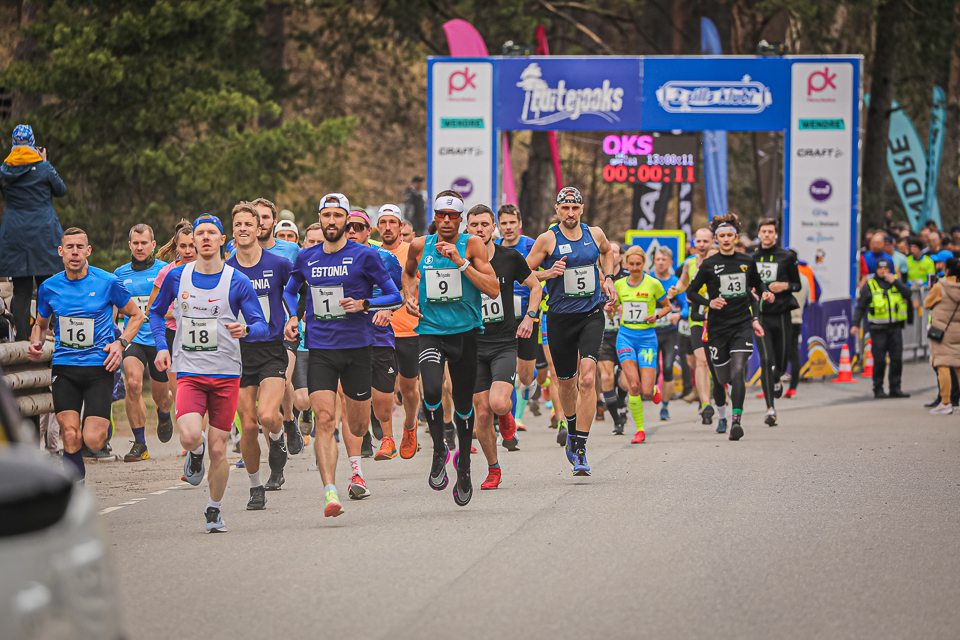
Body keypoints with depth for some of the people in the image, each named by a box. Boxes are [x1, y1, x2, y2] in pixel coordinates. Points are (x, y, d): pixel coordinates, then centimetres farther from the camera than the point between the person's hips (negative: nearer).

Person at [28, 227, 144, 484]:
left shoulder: (107, 282, -3)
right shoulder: (49, 287, 5)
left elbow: (136, 315, 10)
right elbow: (41, 323, 21)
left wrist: (121, 343, -6)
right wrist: (36, 343, -1)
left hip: (99, 368, -2)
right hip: (64, 368, 2)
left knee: (93, 440, -12)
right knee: (71, 439, -11)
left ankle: (103, 423, 25)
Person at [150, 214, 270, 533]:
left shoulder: (238, 282, -3)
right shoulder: (176, 277, 3)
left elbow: (262, 326, -1)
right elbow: (156, 312, 19)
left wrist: (246, 329, -24)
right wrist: (162, 346, 4)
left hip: (226, 374, 0)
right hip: (189, 372, 0)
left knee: (218, 450, 1)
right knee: (190, 436, -23)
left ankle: (214, 509, 23)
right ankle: (196, 451, 15)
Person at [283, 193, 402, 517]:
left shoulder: (365, 256, -2)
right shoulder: (306, 258, 8)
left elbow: (394, 296, 2)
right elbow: (290, 290, 26)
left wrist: (364, 304, -15)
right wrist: (293, 317, 8)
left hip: (357, 348, -1)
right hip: (320, 349, 1)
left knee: (358, 426, 8)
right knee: (324, 419, -15)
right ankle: (330, 492, -21)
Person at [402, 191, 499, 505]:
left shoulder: (472, 245, -6)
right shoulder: (420, 246, 1)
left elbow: (493, 289, -14)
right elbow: (408, 272, 24)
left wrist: (460, 262, -20)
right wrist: (409, 297, 5)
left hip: (465, 331, 0)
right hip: (430, 330, 0)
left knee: (463, 403, 8)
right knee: (431, 390, -25)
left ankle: (464, 466, 29)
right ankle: (439, 450, -1)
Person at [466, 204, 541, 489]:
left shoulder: (510, 257, -2)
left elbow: (535, 286, 13)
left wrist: (529, 317, 0)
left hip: (505, 344, -1)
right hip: (473, 345, 1)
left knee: (498, 403, -21)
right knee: (482, 414, -1)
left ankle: (506, 417, 16)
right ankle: (493, 469, 18)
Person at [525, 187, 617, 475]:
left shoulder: (594, 234, 3)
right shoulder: (548, 240, -6)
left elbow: (607, 252, 27)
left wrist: (608, 278, 13)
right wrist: (548, 274, -19)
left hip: (591, 315, 0)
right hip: (560, 318, 0)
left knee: (587, 378, -18)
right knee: (566, 383, 12)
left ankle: (579, 449, -17)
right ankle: (572, 427, 44)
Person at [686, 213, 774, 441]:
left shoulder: (747, 262, 6)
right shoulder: (709, 265, -2)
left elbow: (756, 284, 24)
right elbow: (690, 293, 3)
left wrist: (765, 293, 2)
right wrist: (709, 302, -14)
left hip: (742, 324, 0)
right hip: (717, 326, 0)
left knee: (738, 371, -17)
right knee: (721, 376, 6)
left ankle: (737, 420, -25)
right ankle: (721, 415, 33)